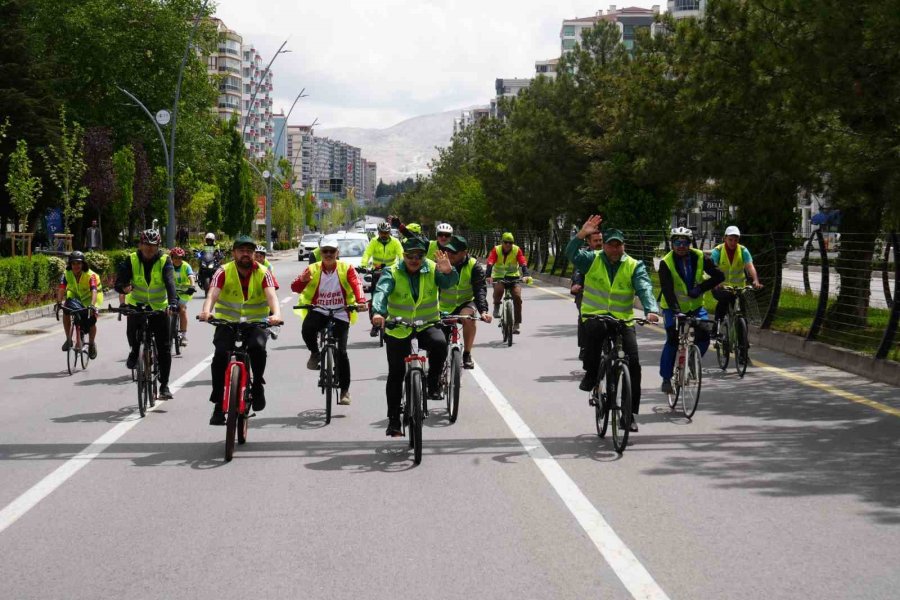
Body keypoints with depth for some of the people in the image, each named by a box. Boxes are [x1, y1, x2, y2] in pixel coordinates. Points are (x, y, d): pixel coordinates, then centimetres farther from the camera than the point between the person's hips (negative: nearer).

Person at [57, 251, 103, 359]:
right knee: (66, 311, -27)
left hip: (89, 300, -2)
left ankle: (92, 343, 16)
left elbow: (94, 291, -40)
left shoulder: (90, 275, -27)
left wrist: (92, 305, -56)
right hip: (75, 297, 2)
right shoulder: (67, 274, -17)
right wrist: (59, 302, -43)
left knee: (91, 322, -16)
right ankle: (68, 340, -12)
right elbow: (61, 289, -25)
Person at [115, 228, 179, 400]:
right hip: (137, 304, 0)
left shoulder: (164, 261, -12)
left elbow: (170, 282, -27)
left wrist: (173, 301, -45)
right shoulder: (131, 260, -9)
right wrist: (124, 287, -43)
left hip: (159, 307, 0)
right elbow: (119, 281, -18)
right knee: (132, 329, -28)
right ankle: (135, 350, 7)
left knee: (163, 347, -3)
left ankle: (164, 385, 8)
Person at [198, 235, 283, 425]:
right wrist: (206, 311, -43)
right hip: (227, 322, 1)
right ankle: (218, 404, -9)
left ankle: (258, 385, -5)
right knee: (220, 355, -20)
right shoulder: (224, 272, -5)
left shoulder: (262, 273, -5)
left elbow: (271, 295, -21)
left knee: (257, 346, -31)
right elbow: (212, 294, -20)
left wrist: (276, 313, -43)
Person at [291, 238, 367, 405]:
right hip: (318, 312, 0)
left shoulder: (346, 268, -1)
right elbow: (295, 288, -11)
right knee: (307, 329, -33)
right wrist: (302, 280, -36)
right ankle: (314, 353, 1)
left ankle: (345, 390, 8)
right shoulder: (313, 269, 0)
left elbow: (356, 284, -17)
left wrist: (360, 301, -37)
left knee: (341, 352, -8)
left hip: (340, 315, 0)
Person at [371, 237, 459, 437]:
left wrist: (448, 272, -48)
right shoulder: (392, 273, -11)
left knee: (440, 343, -33)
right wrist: (378, 312, -46)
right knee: (396, 374, 2)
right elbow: (381, 292, -27)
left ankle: (433, 384, -11)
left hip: (427, 324, 0)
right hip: (398, 329, 0)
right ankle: (393, 421, 14)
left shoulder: (432, 269, -7)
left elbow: (449, 282, -24)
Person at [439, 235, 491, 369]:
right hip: (444, 307, 3)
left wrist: (483, 310, -38)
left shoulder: (474, 267, -14)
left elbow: (480, 290, -21)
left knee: (468, 317, -36)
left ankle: (467, 355, -22)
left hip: (464, 303, -3)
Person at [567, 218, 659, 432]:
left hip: (624, 320, 2)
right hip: (594, 317, -2)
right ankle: (591, 374, -14)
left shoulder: (634, 266, 1)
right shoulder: (592, 259, 1)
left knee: (633, 362, -10)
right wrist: (582, 234, -35)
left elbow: (645, 289, -13)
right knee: (595, 328, -38)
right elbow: (571, 254, -17)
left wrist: (651, 310, -33)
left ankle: (631, 412, 2)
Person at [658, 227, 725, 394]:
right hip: (673, 308, -3)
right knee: (672, 340, -15)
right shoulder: (666, 263, -18)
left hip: (695, 305, 3)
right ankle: (666, 379, -5)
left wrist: (700, 288, -21)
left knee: (703, 336, -15)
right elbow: (667, 289, -28)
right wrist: (676, 310, -42)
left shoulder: (700, 257, -10)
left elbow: (719, 276, -8)